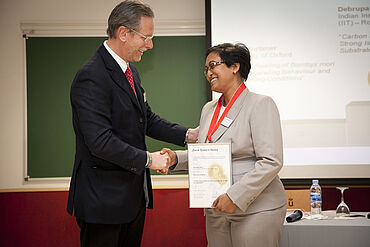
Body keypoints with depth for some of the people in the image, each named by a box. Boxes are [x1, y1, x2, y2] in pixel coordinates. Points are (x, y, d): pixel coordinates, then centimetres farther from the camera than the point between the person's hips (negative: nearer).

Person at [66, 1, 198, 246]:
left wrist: (187, 134, 7)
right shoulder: (92, 77, -20)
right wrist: (147, 159, -18)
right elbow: (100, 141, -26)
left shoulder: (130, 71, 11)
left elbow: (147, 119, 19)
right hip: (104, 198, -9)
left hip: (134, 195, 9)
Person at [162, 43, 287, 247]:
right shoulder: (209, 109, 15)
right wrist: (176, 158, 1)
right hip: (216, 210, 6)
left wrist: (235, 196, -21)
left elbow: (271, 161, -16)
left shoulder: (260, 104, -8)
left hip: (257, 209, -6)